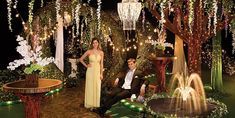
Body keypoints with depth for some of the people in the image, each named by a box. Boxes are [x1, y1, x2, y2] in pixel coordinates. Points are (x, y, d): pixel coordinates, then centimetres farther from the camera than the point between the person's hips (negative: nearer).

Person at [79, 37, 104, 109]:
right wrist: (86, 65, -3)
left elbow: (101, 64, 4)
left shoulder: (101, 52, 3)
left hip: (97, 71, 2)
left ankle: (95, 103, 19)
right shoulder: (89, 52, -3)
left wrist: (101, 74, 1)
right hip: (90, 71, -2)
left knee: (97, 88, 6)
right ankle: (89, 103, 15)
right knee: (90, 87, 3)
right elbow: (81, 59, 6)